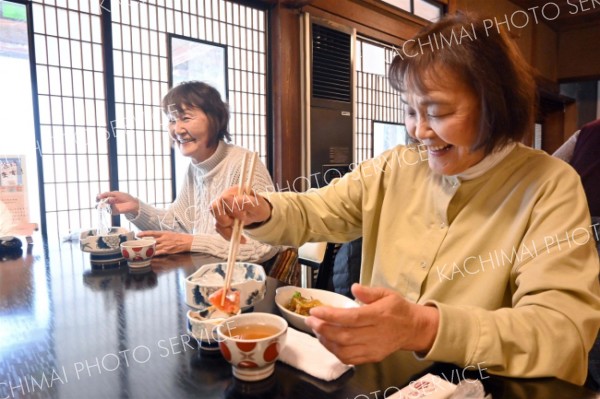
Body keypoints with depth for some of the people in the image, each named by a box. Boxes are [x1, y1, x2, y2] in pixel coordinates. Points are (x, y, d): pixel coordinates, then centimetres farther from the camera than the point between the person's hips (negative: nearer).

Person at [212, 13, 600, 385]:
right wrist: (261, 213, -15)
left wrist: (424, 329, -38)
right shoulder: (394, 169, 0)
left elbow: (565, 331, -22)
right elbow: (312, 213, 7)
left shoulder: (550, 187, -12)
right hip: (374, 376, 3)